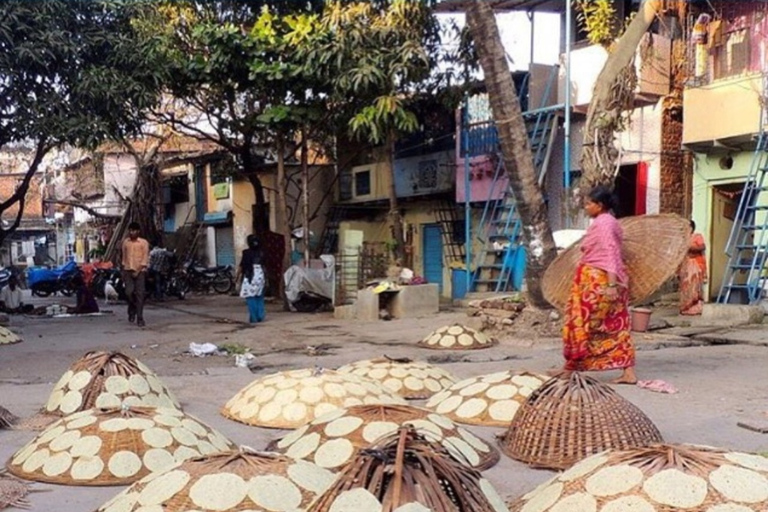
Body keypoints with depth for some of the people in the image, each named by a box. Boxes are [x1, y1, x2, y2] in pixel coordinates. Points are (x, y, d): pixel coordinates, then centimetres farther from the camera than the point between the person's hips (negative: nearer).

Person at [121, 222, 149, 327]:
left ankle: (140, 318, -1)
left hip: (140, 271, -3)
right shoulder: (125, 242, 10)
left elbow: (145, 259, -6)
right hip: (128, 271, 3)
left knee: (139, 294, -4)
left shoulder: (144, 243, -3)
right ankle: (132, 311, 18)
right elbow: (124, 258, 15)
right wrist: (123, 272, 12)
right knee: (129, 292, -9)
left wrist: (138, 271, -13)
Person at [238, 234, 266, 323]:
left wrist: (237, 276, 3)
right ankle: (260, 316, 10)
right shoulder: (260, 253, 5)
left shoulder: (247, 253, -9)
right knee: (259, 297, 12)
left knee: (251, 298, -1)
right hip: (260, 276, 5)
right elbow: (263, 265, 8)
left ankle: (254, 318, -3)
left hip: (250, 277, -5)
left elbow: (241, 267, -7)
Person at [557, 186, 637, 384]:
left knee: (580, 322, 0)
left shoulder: (602, 223, -12)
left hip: (595, 280, -10)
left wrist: (611, 283, -27)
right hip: (608, 280, 10)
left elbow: (609, 253, -20)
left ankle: (570, 368, 9)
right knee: (617, 325, 5)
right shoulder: (610, 222, 17)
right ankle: (628, 373, 2)